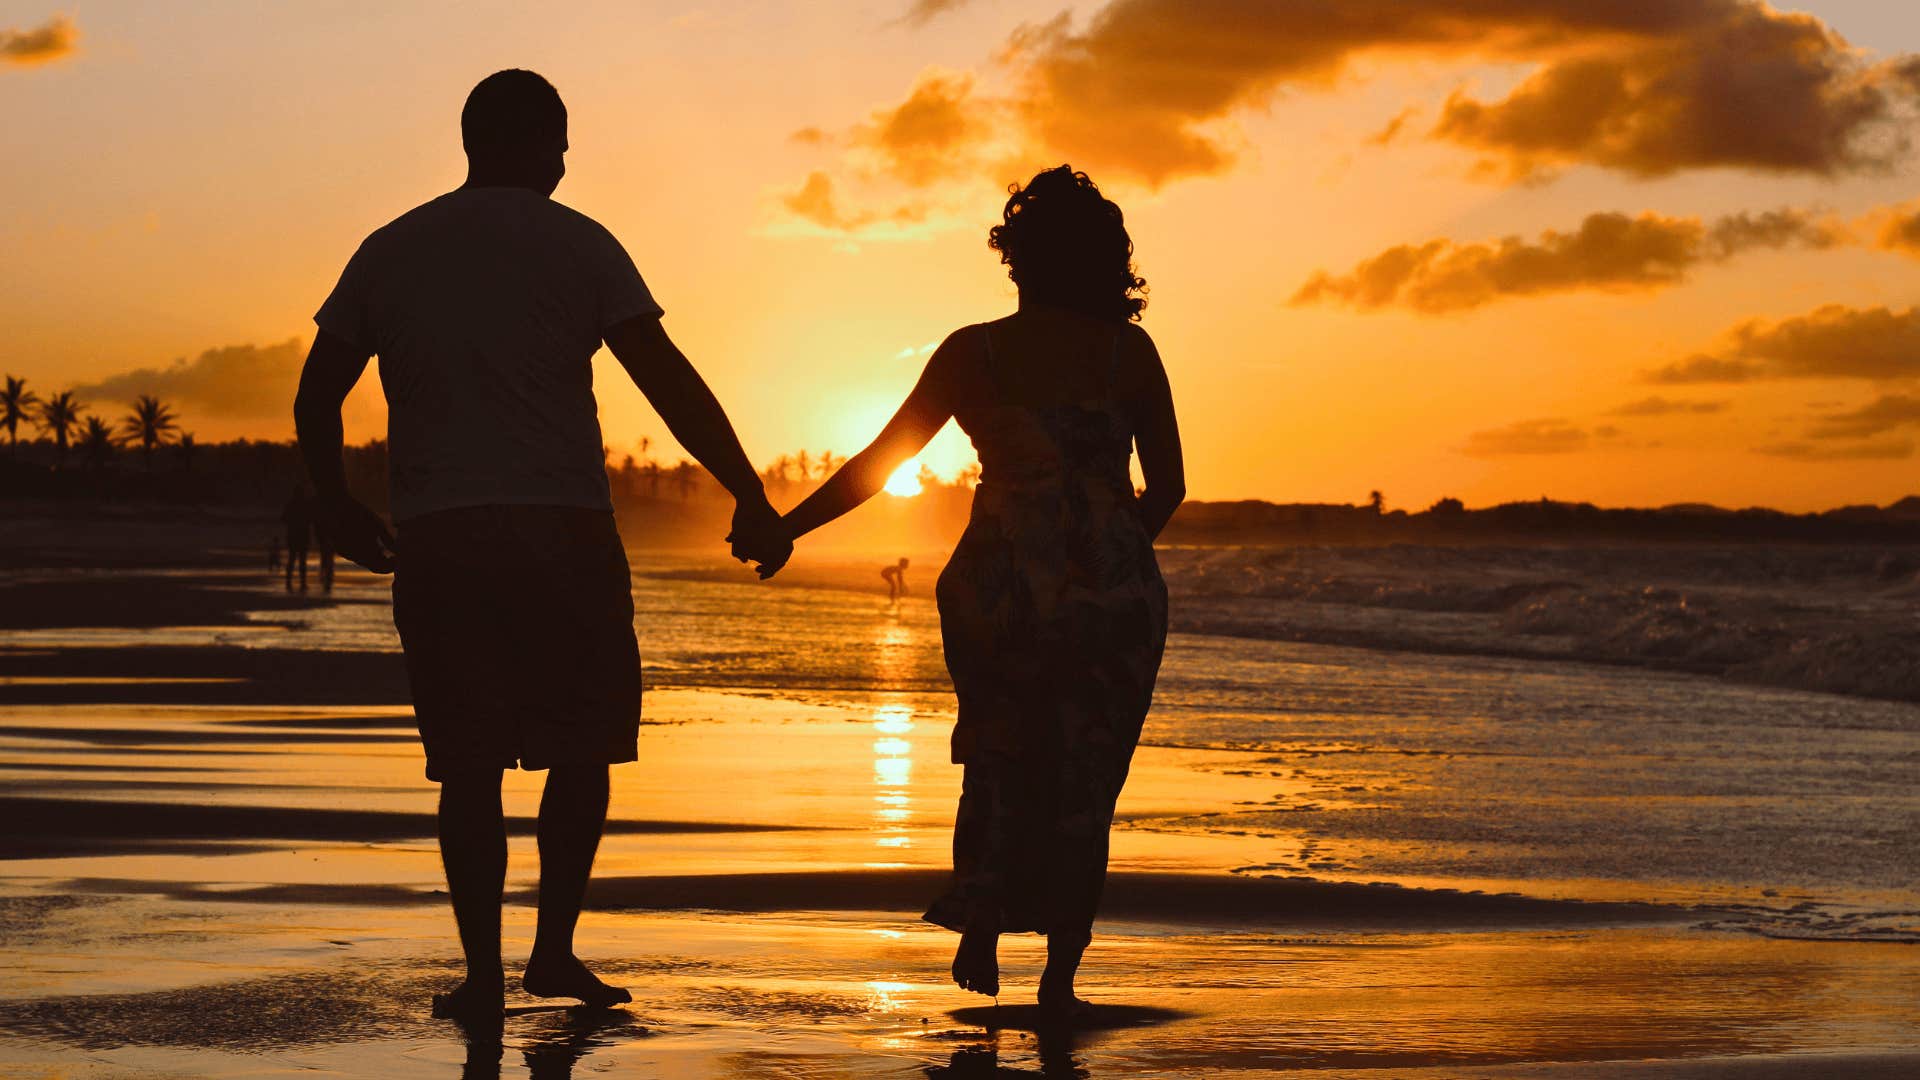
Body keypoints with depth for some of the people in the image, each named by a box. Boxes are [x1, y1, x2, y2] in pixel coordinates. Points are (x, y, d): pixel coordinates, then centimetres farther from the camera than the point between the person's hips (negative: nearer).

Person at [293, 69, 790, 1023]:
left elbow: (315, 396, 13)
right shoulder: (575, 245, 0)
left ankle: (483, 973, 3)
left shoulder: (388, 253, 11)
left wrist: (338, 507, 26)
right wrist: (751, 499, -2)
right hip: (557, 532, -3)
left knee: (468, 765, 6)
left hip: (432, 541, 3)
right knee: (581, 747, 11)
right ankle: (554, 949, 8)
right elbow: (671, 383, -6)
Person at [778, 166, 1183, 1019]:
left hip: (1001, 588, 0)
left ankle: (980, 934, 7)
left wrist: (787, 527, 9)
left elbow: (878, 462, 0)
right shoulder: (1130, 354, -1)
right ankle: (1059, 978, 9)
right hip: (1116, 598, 0)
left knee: (1001, 757, 21)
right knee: (1084, 782, 11)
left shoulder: (974, 353, -2)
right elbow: (1168, 486, 4)